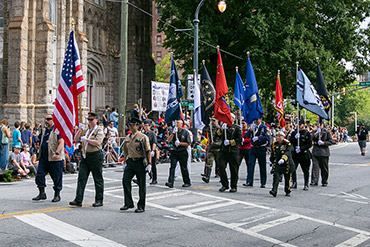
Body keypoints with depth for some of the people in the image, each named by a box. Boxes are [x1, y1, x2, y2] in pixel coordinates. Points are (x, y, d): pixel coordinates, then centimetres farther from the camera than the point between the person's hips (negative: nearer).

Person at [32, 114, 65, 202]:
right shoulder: (45, 130, 18)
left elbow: (61, 143, -17)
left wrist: (57, 153, -28)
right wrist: (40, 154, 23)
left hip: (55, 159, -8)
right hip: (44, 158, 8)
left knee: (57, 178, 1)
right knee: (39, 175, 2)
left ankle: (57, 195, 12)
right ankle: (42, 193, 12)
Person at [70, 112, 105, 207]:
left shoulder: (99, 130, -3)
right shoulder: (86, 130, 17)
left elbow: (98, 142, -17)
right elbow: (76, 139, 13)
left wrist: (87, 139, -17)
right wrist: (80, 130, 0)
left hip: (95, 156, -6)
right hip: (85, 156, 6)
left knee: (98, 180, 2)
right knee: (81, 178, -1)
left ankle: (99, 200, 10)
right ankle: (78, 200, -2)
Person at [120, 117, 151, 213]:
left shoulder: (143, 137, -6)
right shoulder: (127, 137, 11)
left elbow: (148, 151, -9)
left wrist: (149, 164, -15)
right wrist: (125, 161, 20)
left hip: (140, 162, -5)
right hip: (130, 162, 5)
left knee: (141, 184, 1)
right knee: (125, 181, -5)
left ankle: (141, 206, 10)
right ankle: (128, 203, 5)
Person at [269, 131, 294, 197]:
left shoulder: (287, 143, -9)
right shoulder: (274, 144, 7)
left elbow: (288, 152, -25)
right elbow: (272, 154, 22)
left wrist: (283, 159, -40)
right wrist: (272, 161, 27)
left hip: (286, 164, -3)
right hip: (277, 164, 3)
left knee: (287, 178, 9)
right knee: (276, 177, -15)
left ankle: (287, 191, 28)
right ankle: (274, 191, -24)